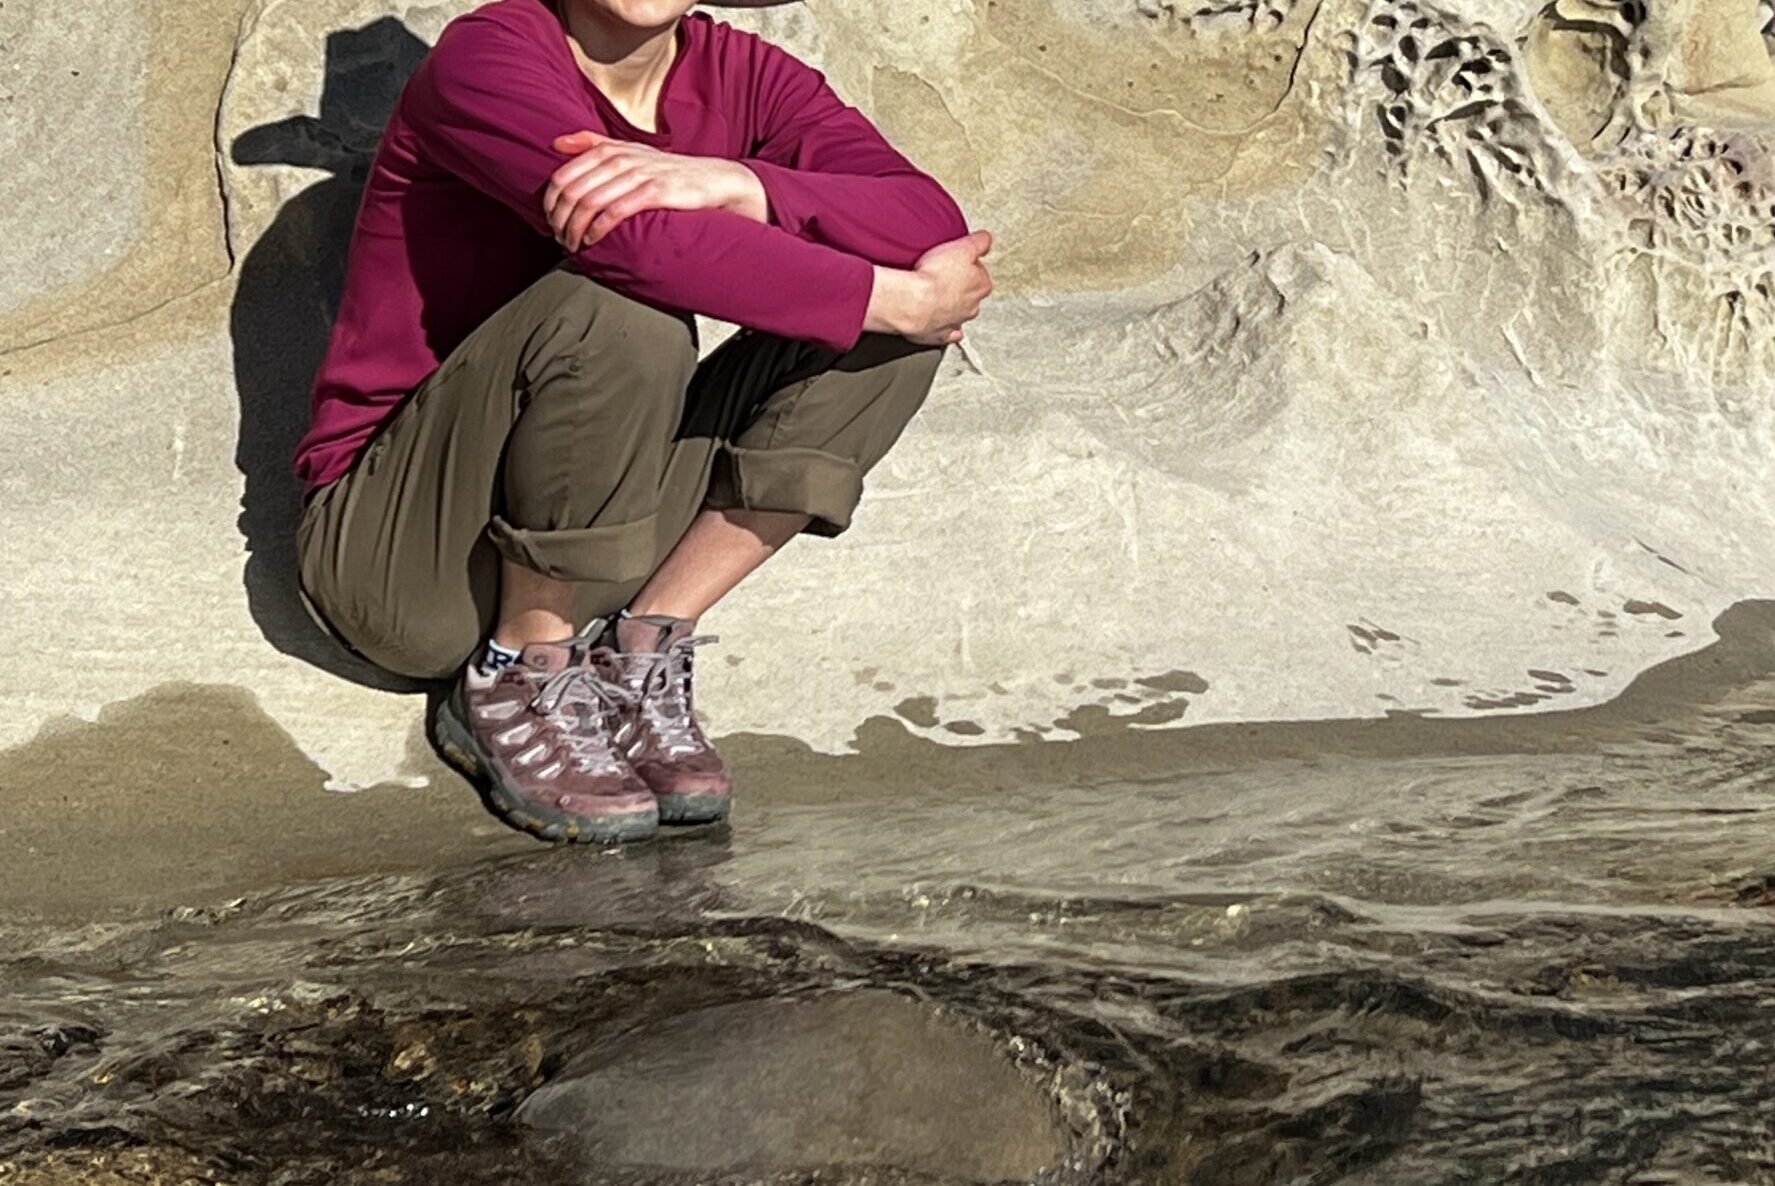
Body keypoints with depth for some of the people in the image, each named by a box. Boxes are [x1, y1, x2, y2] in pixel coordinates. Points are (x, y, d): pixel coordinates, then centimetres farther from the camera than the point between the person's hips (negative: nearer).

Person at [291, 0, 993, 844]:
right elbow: (646, 244, -33)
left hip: (601, 540, 6)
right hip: (398, 544, -6)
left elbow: (936, 223, -15)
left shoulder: (741, 76, 1)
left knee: (887, 329, -8)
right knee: (620, 315, -32)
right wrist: (902, 301, -24)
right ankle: (515, 689, -12)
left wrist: (733, 184, -31)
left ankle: (637, 657, -7)